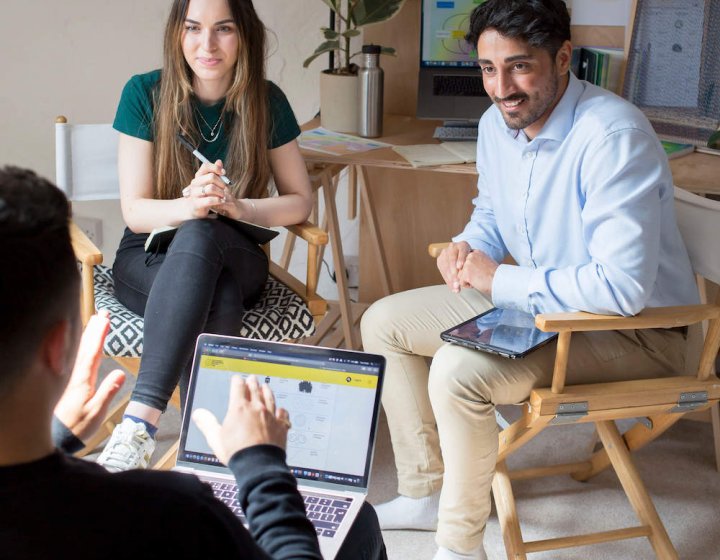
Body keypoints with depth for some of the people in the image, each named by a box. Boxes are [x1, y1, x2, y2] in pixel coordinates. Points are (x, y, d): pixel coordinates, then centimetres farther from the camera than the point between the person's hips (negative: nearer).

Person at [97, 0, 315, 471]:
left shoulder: (267, 102, -2)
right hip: (151, 258, -1)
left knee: (199, 236, -38)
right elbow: (135, 211, -8)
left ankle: (141, 420, -43)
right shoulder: (145, 93, -6)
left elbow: (300, 201, 1)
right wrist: (190, 204, -31)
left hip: (235, 258, 1)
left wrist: (237, 206, -20)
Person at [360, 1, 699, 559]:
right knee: (383, 323, 7)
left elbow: (623, 286, -35)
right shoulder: (497, 124, -1)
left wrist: (500, 280, -24)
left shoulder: (613, 136, -28)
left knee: (459, 370, -30)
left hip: (636, 330, -9)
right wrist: (468, 247, -6)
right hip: (539, 300, 9)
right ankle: (425, 494, 18)